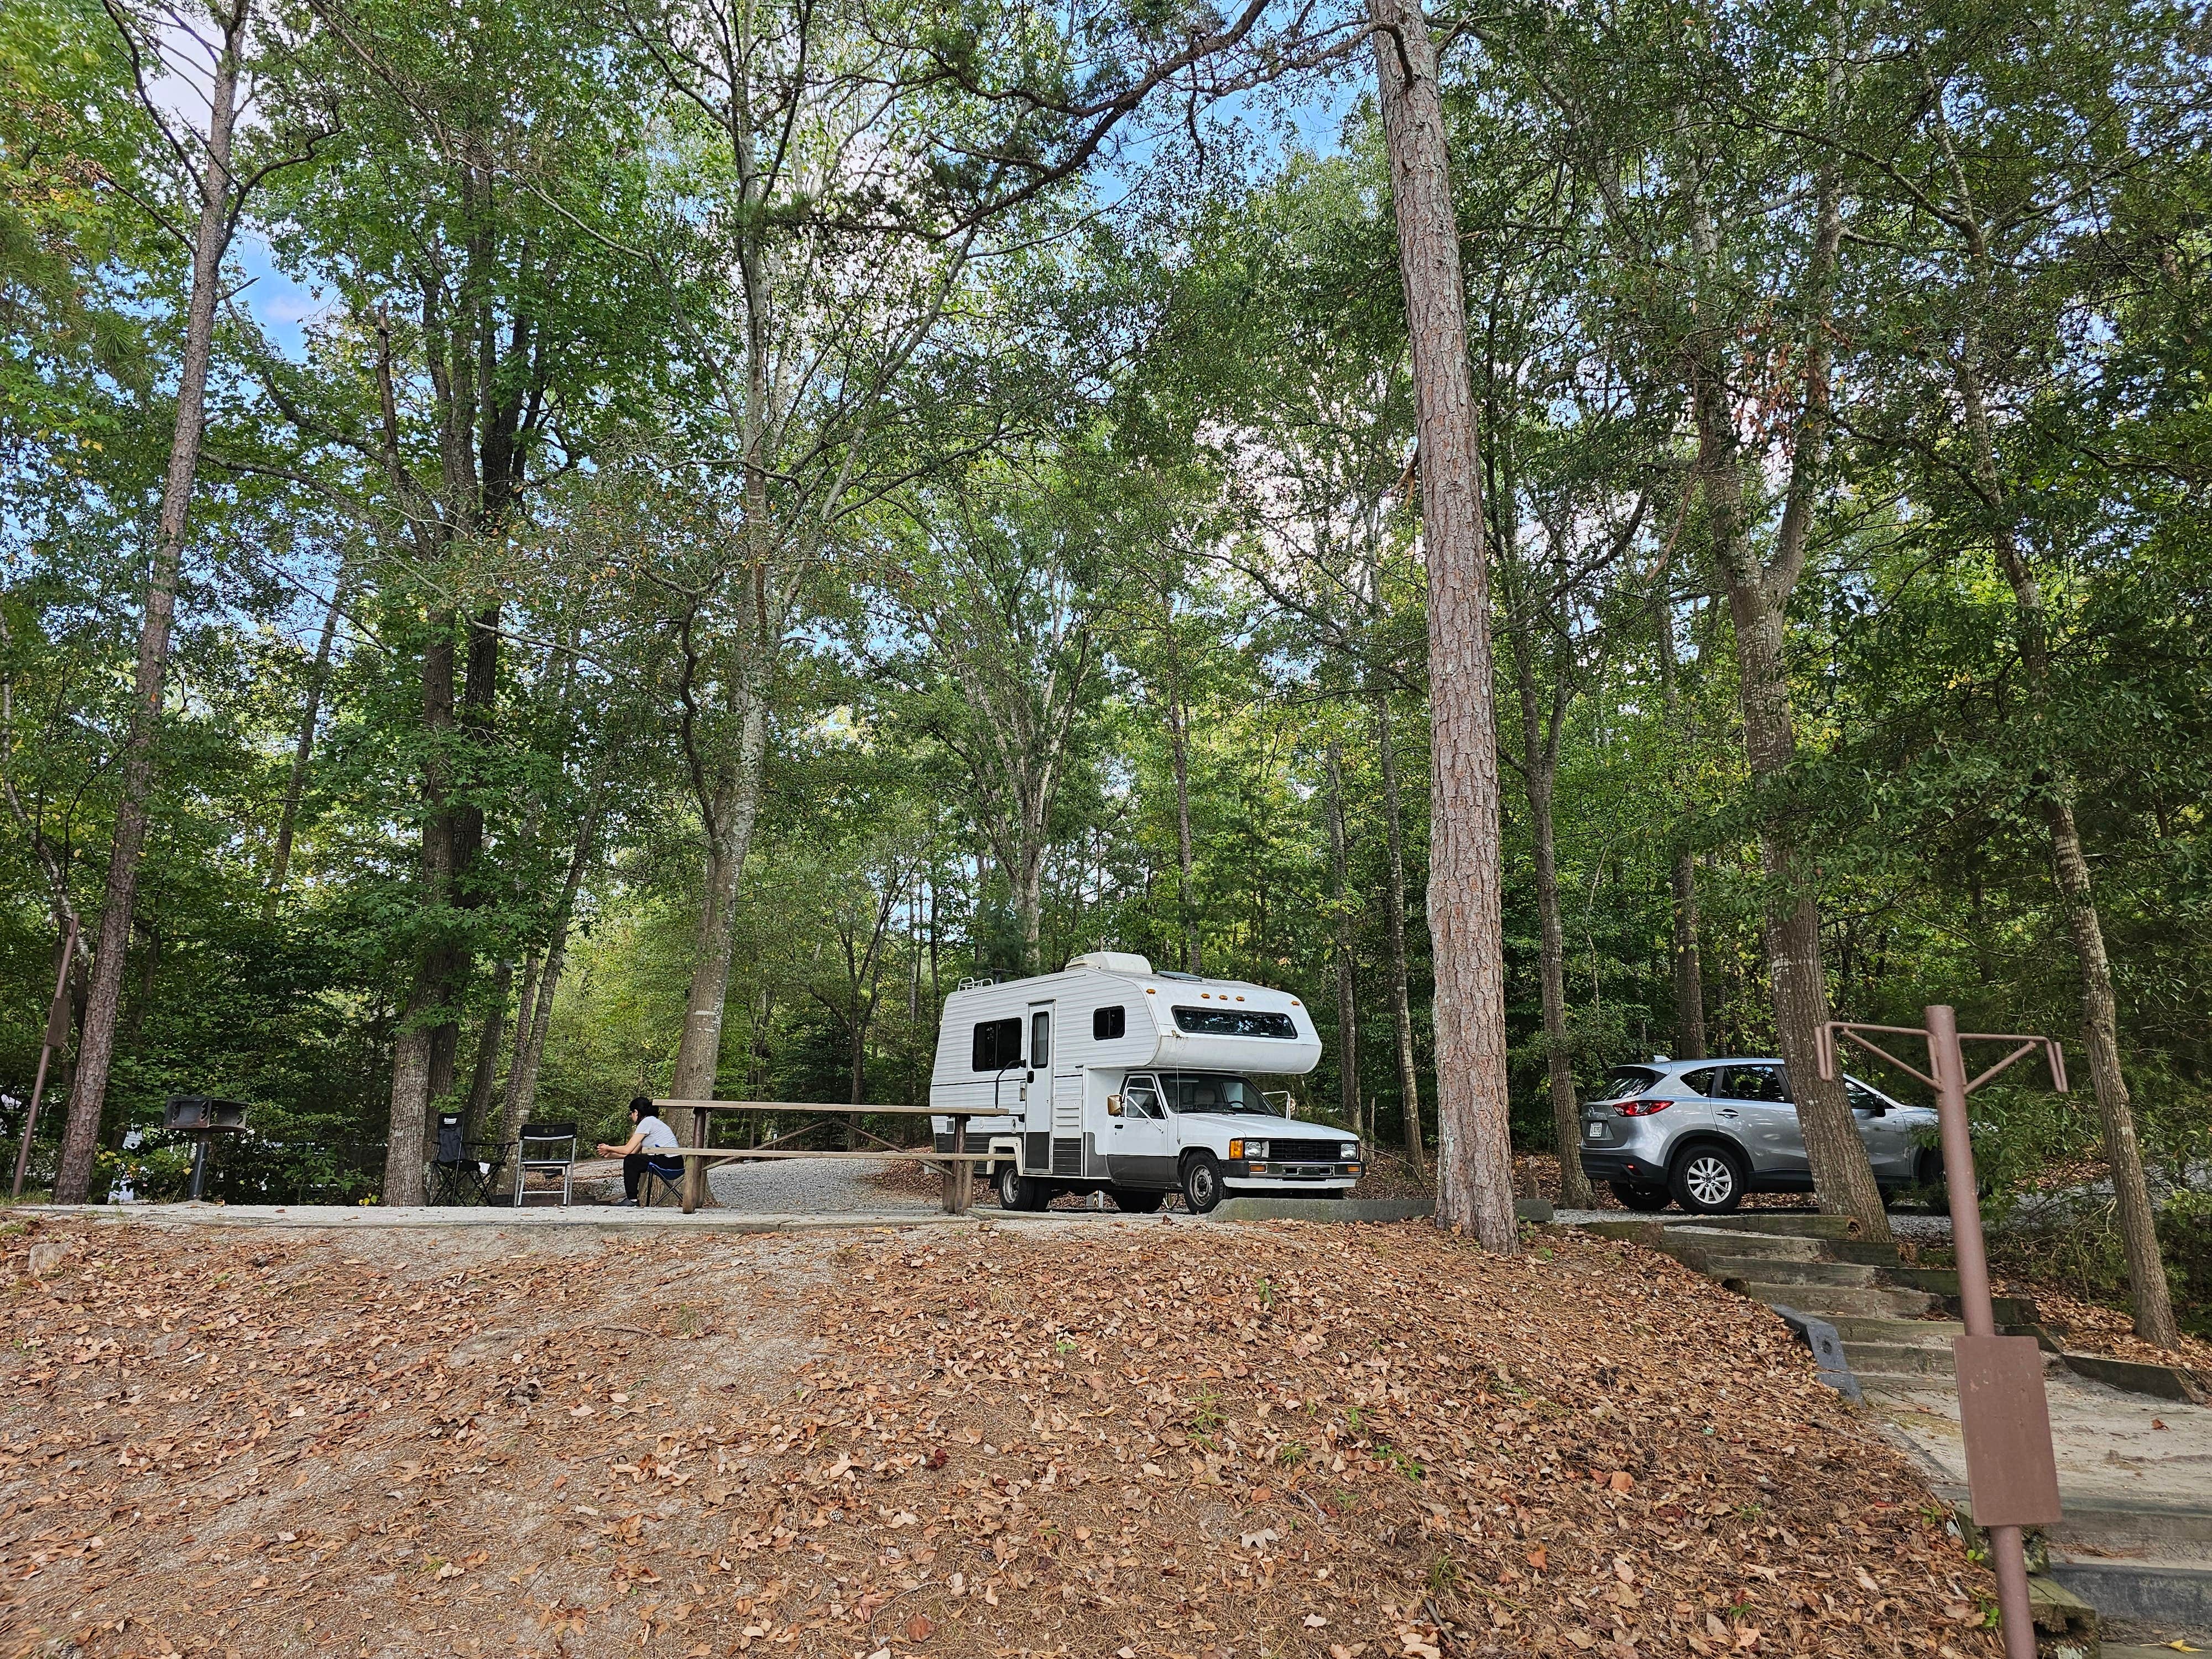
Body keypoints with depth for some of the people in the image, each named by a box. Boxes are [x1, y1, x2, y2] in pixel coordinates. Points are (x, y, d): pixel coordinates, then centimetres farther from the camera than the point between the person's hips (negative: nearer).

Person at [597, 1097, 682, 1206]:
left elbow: (627, 1150, -6)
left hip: (671, 1166, -10)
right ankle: (631, 1196, 26)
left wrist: (608, 1149, 10)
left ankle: (632, 1199, 1)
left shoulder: (647, 1122, -6)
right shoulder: (652, 1122, 22)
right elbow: (633, 1152, 21)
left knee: (630, 1161, -3)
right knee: (634, 1161, 20)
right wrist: (610, 1154, 21)